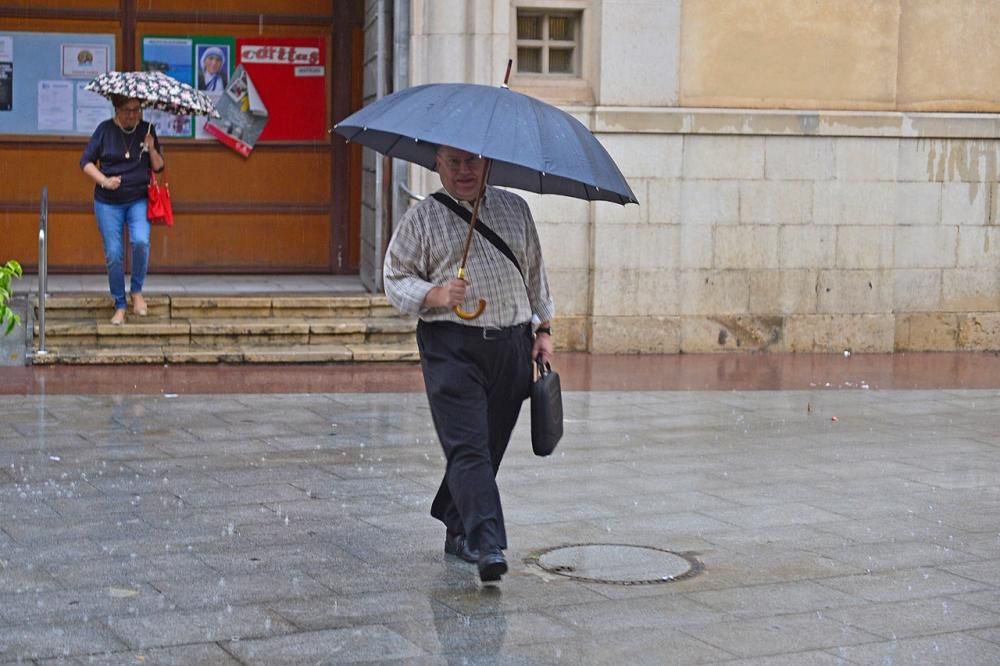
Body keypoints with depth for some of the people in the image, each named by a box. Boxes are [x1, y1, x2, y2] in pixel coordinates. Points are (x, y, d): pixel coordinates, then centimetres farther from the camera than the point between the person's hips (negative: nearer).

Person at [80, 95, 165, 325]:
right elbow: (86, 161, -1)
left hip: (139, 200, 0)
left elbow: (158, 167, 5)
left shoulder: (147, 130, 3)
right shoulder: (105, 129, -2)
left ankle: (137, 291, -2)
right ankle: (120, 306, 13)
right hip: (108, 203, 0)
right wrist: (104, 180, -16)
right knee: (113, 255, -1)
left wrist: (152, 149, -13)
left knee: (141, 241, -24)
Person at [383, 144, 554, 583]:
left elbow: (535, 271, 22)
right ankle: (487, 545, -19)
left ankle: (457, 529, 25)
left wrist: (543, 329, 18)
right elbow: (395, 278, 3)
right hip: (451, 345, -4)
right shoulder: (423, 217, 4)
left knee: (491, 447, 8)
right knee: (467, 448, -13)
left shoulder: (515, 208, 15)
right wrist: (436, 295, -15)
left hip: (512, 345, 4)